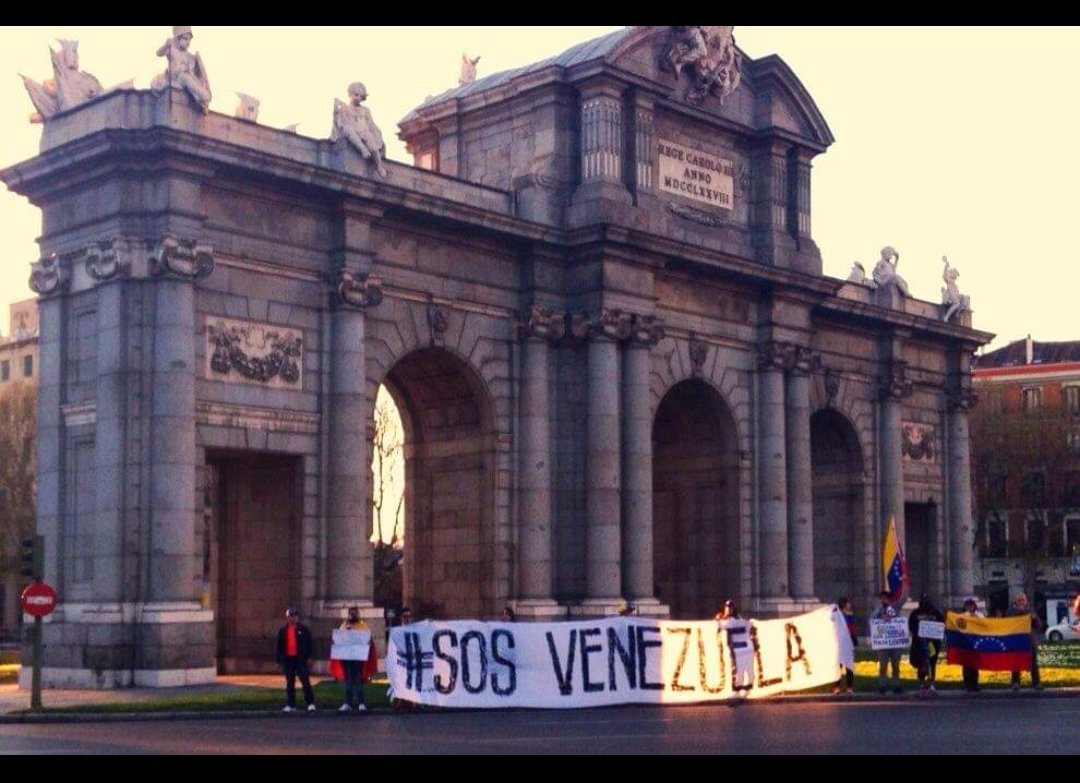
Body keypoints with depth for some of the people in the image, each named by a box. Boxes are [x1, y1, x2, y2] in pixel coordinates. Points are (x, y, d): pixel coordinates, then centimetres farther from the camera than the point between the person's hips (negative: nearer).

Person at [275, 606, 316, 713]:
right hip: (287, 659, 3)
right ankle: (290, 705, 12)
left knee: (305, 681, -6)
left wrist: (307, 656, -5)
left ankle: (311, 703, -4)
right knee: (289, 683, 7)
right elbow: (279, 646, 11)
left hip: (300, 659, -3)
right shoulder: (283, 631, 10)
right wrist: (280, 659, 5)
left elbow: (309, 644, 3)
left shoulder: (304, 629, 3)